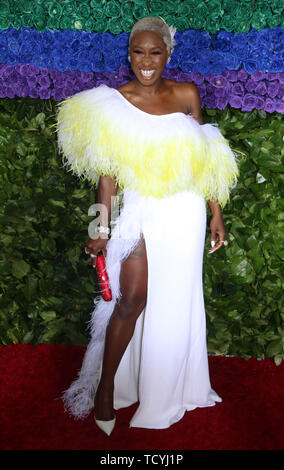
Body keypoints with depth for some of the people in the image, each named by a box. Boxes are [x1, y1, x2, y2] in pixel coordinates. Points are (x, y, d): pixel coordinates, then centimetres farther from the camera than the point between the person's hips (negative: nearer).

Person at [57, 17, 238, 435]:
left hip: (183, 212, 2)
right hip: (138, 210, -2)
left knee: (174, 302, 11)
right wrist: (102, 229, -3)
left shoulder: (187, 95, 3)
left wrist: (216, 213, 5)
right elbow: (107, 171, -1)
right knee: (132, 299, -5)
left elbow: (204, 158, 7)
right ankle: (106, 389, 17)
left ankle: (165, 394, 33)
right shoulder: (113, 102, 0)